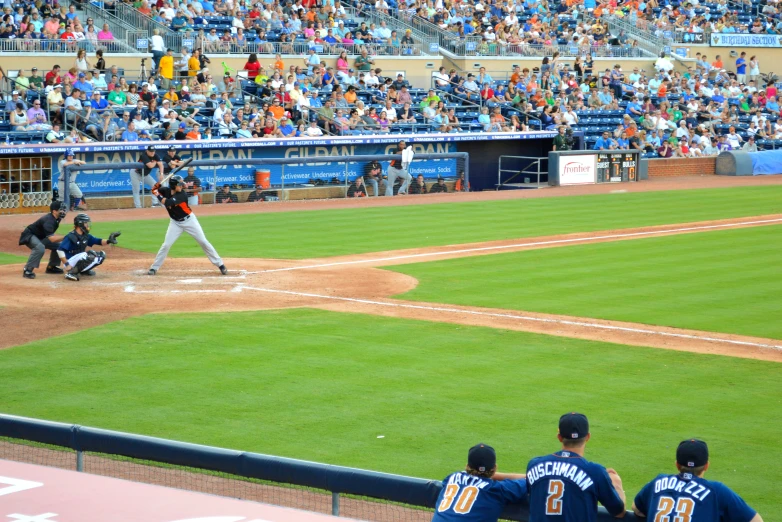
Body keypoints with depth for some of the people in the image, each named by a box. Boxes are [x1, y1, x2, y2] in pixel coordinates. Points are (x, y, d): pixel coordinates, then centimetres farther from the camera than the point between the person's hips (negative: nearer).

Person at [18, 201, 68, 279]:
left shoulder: (56, 219, -2)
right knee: (40, 248, -36)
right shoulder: (48, 220, -31)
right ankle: (27, 270, -29)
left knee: (57, 245, 6)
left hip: (40, 237, 10)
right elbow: (51, 239, -40)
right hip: (29, 235, -10)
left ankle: (51, 267, 20)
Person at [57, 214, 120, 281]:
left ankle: (83, 270, 10)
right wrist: (66, 264, -28)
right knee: (89, 256, -33)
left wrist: (108, 241, -12)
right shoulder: (70, 237, -19)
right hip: (70, 262, -8)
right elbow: (60, 250, -24)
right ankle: (71, 272, -21)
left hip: (80, 259, 8)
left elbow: (98, 242, 9)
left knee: (101, 255, 4)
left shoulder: (86, 236, 5)